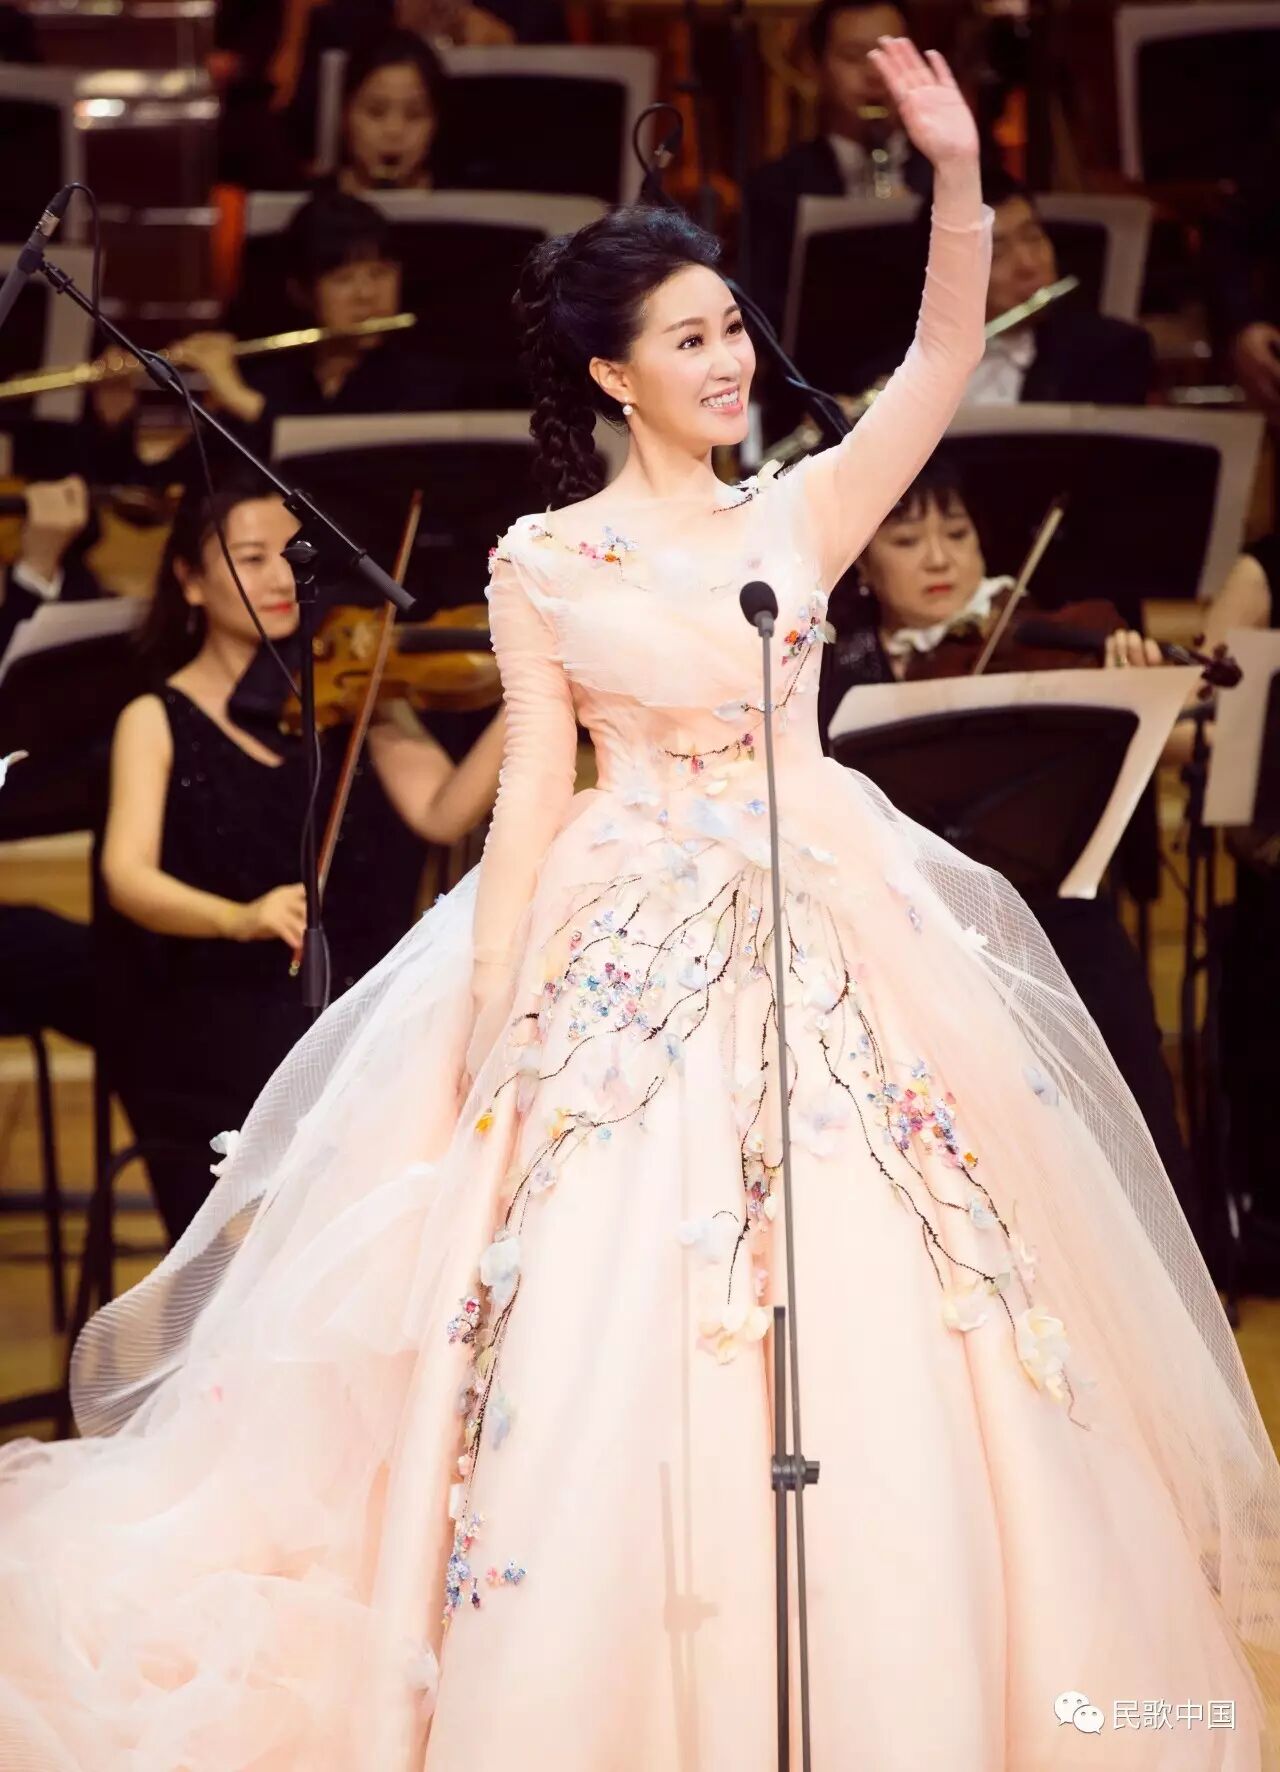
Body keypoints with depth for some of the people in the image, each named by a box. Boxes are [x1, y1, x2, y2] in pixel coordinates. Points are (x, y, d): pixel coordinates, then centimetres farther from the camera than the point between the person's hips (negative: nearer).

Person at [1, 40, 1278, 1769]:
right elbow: (532, 792, 2)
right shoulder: (544, 564, 3)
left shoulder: (800, 515, 7)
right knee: (616, 1324, -4)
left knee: (859, 1325, -1)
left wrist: (957, 173, -18)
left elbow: (940, 365, -5)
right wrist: (484, 1025, -3)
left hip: (826, 944, 2)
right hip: (626, 960, -2)